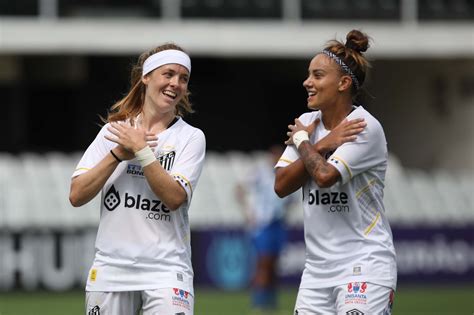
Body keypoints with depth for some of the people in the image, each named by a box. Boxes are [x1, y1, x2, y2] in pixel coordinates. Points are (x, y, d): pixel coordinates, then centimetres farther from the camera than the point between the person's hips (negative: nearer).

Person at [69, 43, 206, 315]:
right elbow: (77, 195, 0)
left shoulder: (191, 137, 3)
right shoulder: (114, 130, 9)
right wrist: (118, 154, -9)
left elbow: (174, 198, -12)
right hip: (110, 269, 3)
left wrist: (140, 150, -14)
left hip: (166, 269, -2)